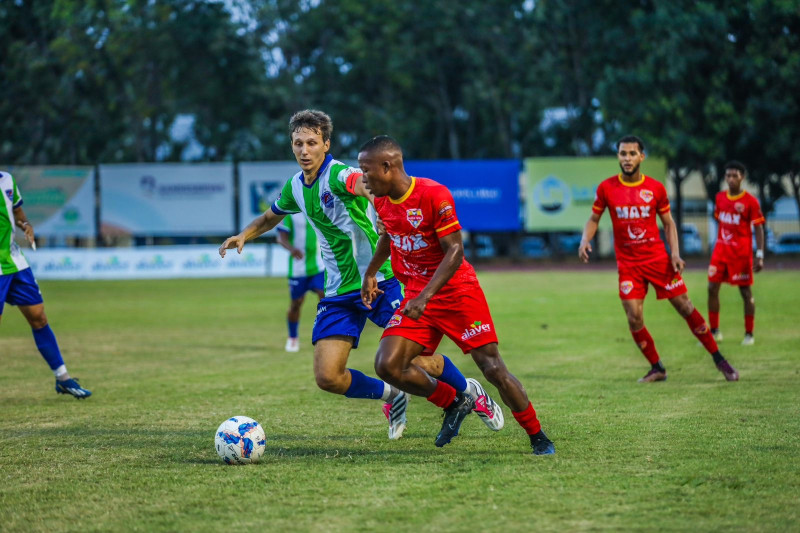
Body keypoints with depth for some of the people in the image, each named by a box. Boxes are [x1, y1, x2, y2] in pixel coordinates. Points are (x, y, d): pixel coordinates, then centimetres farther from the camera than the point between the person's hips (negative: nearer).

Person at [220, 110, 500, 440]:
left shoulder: (337, 174, -16)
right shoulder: (295, 187, 7)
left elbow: (362, 183, -42)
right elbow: (271, 217, 29)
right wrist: (243, 236, 10)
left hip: (378, 282, -6)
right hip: (338, 294, 6)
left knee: (419, 362, -7)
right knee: (327, 377, -8)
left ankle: (469, 391, 26)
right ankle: (391, 397, 20)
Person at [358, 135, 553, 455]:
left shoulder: (434, 195, -21)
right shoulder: (382, 201, 2)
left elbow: (455, 251, -22)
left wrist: (424, 296, -29)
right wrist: (370, 273, 24)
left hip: (457, 292, -6)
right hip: (416, 296, 6)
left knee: (493, 368, -10)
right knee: (387, 365, -11)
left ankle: (538, 438, 6)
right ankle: (454, 404, 10)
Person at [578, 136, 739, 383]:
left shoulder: (655, 188, -2)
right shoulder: (606, 188, -2)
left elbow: (668, 223, 7)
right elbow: (594, 219, 8)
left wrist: (675, 253, -6)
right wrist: (585, 240, -12)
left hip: (658, 259, 0)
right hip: (628, 264, 0)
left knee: (685, 307, 0)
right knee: (634, 319, -8)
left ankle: (718, 359, 11)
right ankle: (657, 368, 11)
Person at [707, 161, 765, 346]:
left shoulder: (750, 201, -9)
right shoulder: (720, 197, 6)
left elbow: (758, 228, -8)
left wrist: (760, 256, -13)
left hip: (741, 252, -5)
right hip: (721, 249, 5)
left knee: (745, 291, 1)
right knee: (712, 288, 0)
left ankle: (749, 334, 10)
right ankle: (714, 331, 10)